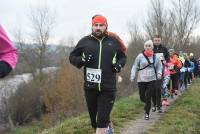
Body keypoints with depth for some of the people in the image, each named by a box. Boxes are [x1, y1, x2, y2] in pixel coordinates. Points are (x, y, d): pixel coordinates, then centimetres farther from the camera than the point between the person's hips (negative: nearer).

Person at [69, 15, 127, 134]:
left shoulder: (114, 41, 4)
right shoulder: (85, 41, 3)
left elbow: (123, 56, 18)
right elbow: (72, 57, 11)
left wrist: (119, 64, -3)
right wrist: (81, 60, -10)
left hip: (108, 88, -2)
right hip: (90, 87, 2)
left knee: (102, 121, -7)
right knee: (94, 121, 13)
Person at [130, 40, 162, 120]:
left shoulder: (155, 57, 4)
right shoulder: (140, 56, -2)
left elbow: (159, 66, 16)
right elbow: (135, 66, 2)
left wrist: (159, 73, -2)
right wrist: (132, 76, -9)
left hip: (151, 80, 0)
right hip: (141, 80, 0)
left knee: (148, 98, -4)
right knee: (142, 97, 5)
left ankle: (147, 113, 11)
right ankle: (147, 104, 39)